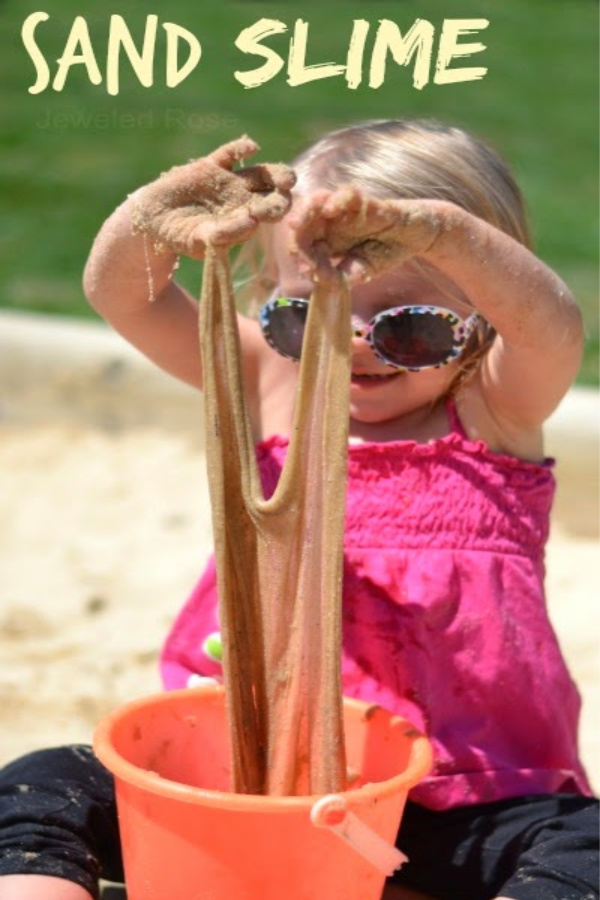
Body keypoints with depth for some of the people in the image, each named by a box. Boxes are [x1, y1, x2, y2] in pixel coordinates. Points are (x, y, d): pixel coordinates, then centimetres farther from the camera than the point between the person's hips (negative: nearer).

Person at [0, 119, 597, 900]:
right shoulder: (271, 385, 8)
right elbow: (120, 296, -2)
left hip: (458, 797, -3)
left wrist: (438, 232, -43)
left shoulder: (492, 413, 0)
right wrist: (150, 221, -27)